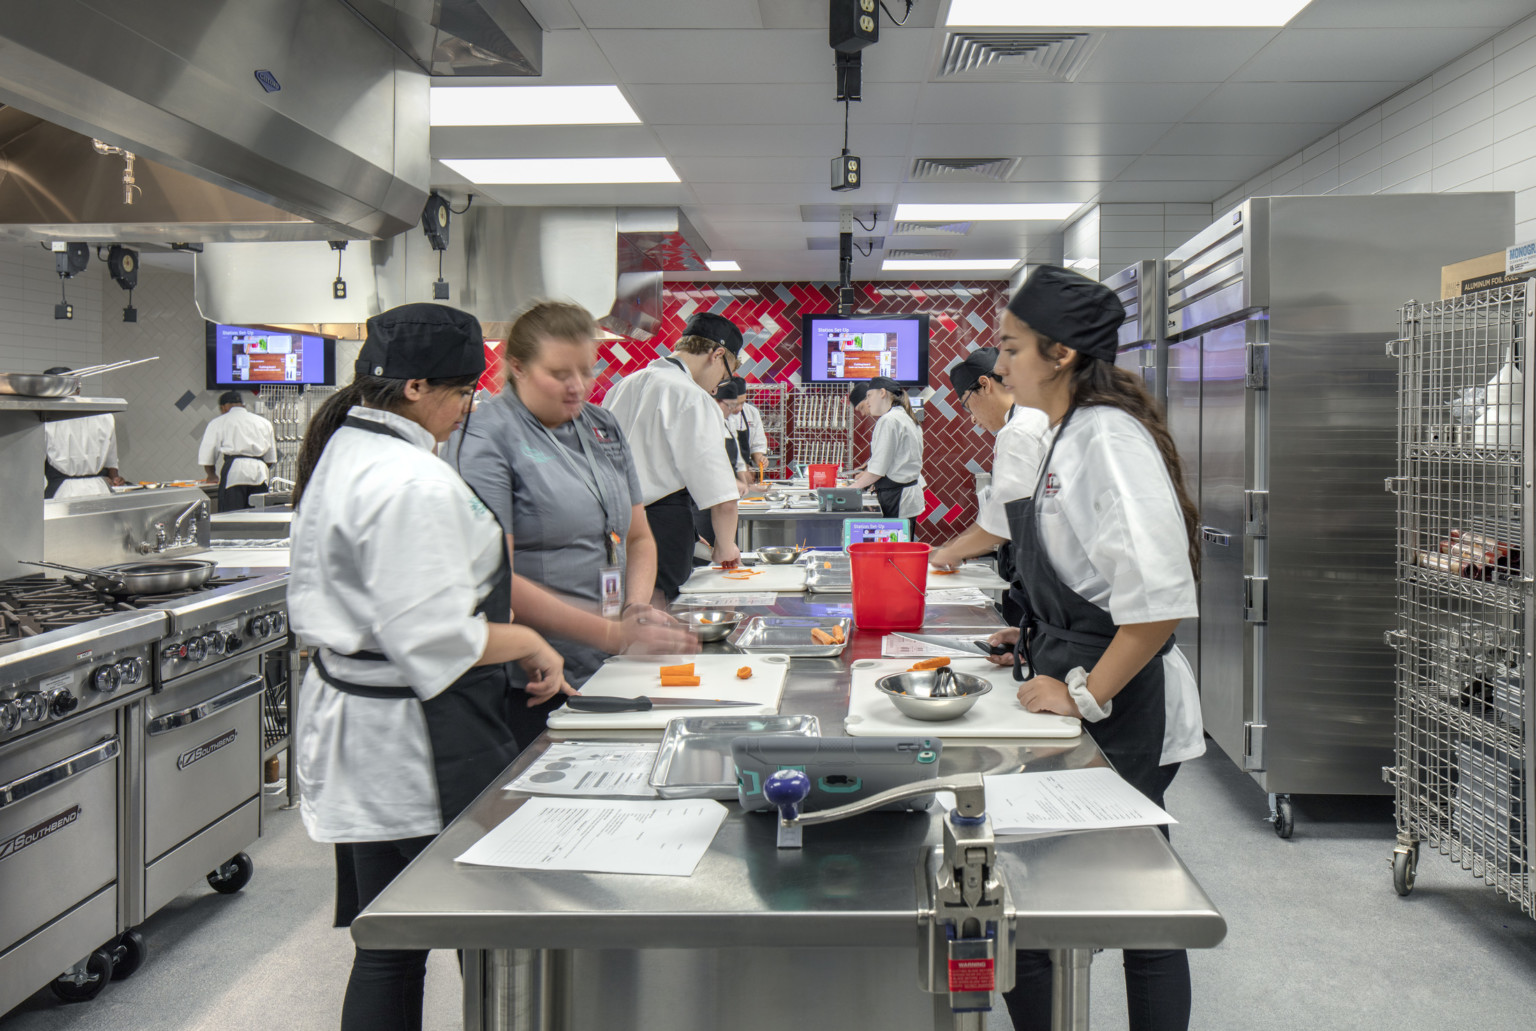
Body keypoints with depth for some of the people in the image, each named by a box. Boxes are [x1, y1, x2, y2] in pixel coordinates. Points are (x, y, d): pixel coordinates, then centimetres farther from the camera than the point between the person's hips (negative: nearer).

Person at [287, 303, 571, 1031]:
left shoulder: (343, 452, 12)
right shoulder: (415, 483, -21)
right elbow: (432, 637, -24)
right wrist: (526, 644, -9)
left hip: (351, 716, 10)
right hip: (405, 740, -10)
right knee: (397, 949, 2)